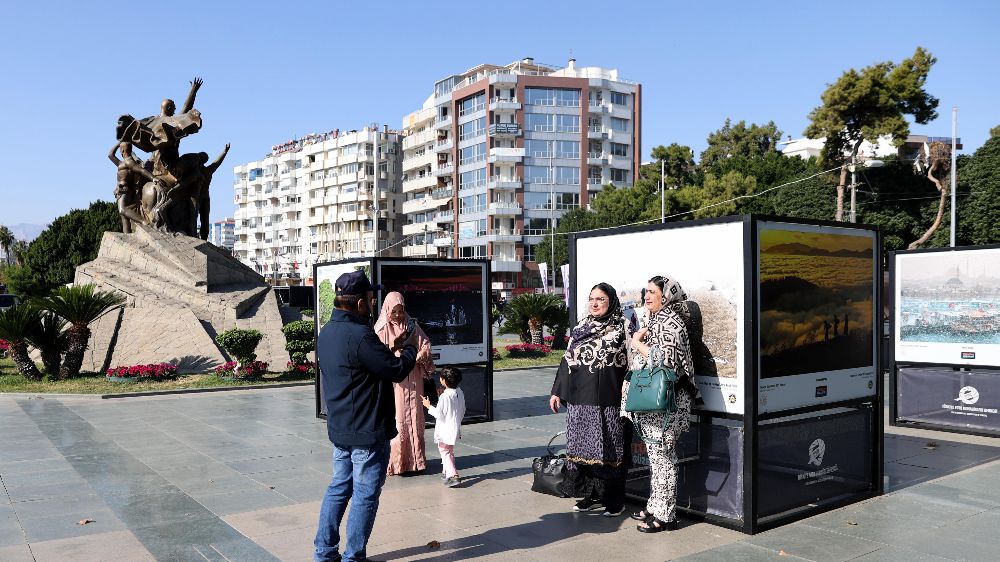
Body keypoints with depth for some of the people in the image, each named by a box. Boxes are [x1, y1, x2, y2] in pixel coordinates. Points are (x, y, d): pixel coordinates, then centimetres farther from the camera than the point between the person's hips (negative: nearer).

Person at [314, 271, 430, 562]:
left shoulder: (327, 332, 7)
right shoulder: (360, 335, -24)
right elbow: (397, 371, -18)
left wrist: (391, 351, 8)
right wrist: (409, 349, 0)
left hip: (339, 429, 9)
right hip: (367, 432, -9)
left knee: (339, 488, 18)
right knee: (365, 495, 4)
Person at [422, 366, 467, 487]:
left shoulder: (444, 396, -24)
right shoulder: (460, 393, 1)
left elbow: (439, 415, -21)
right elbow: (463, 410, 10)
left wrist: (428, 406, -10)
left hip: (445, 430, -8)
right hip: (455, 427, 8)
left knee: (445, 452, 0)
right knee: (449, 451, 22)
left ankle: (453, 476, -11)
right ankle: (446, 472, 33)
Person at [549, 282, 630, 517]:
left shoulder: (620, 328, -3)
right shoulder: (580, 328, 12)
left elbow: (631, 363, -7)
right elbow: (567, 360, 16)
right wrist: (557, 391, 13)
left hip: (607, 401, -5)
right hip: (579, 400, 5)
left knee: (608, 449, 1)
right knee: (583, 447, 10)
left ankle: (614, 500, 14)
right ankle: (592, 495, 24)